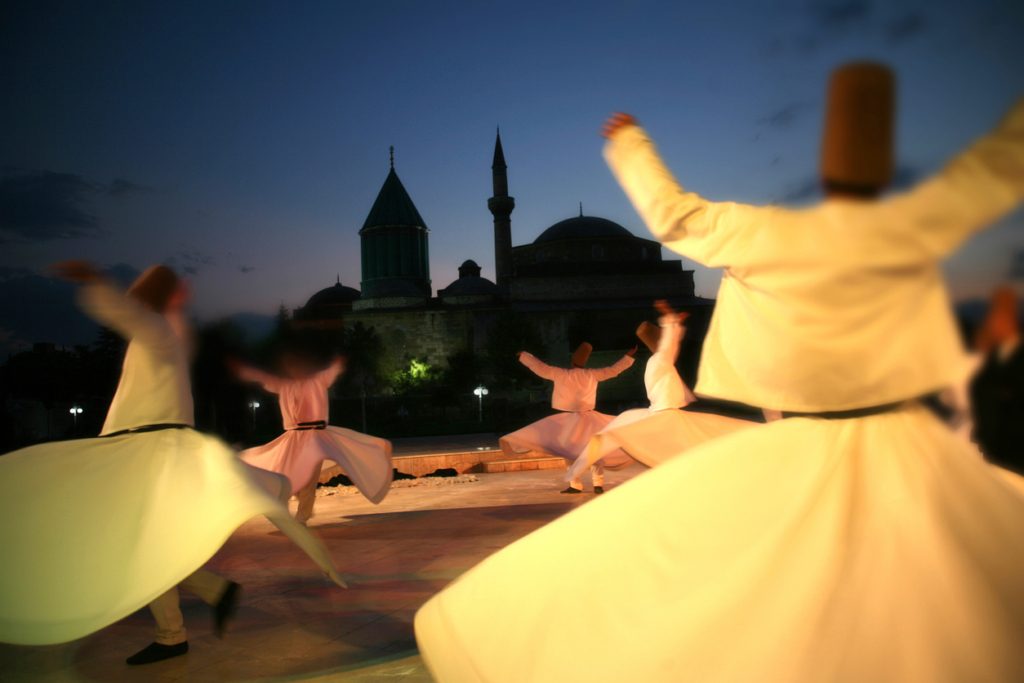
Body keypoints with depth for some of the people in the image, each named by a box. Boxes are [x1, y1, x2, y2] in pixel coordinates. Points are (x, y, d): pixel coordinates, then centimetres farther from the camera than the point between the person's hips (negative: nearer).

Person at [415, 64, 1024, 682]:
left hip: (800, 461, -1)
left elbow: (670, 213, 4)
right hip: (905, 458, 2)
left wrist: (630, 143, 19)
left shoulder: (769, 236, -8)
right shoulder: (914, 227, -6)